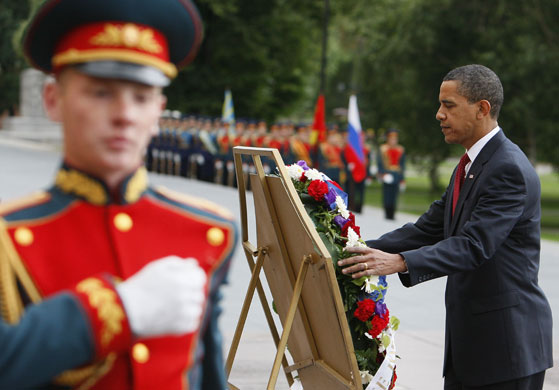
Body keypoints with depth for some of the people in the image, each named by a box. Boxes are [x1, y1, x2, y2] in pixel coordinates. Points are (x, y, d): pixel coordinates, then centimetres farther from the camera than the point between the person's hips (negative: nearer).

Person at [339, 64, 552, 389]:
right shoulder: (470, 167, 15)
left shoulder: (509, 169, -17)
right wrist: (368, 251, 1)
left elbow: (473, 246, -27)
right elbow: (428, 230, 13)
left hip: (508, 340, -9)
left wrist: (401, 262, -37)